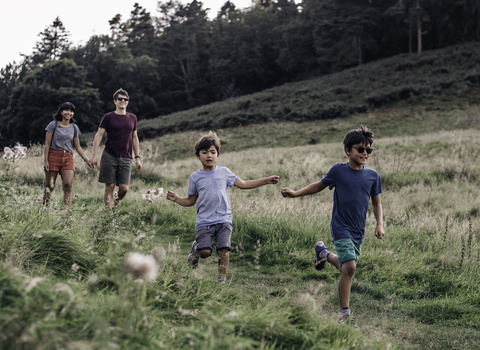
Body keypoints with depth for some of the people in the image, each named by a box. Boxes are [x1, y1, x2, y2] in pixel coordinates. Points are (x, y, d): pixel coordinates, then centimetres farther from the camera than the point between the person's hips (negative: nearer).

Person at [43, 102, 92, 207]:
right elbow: (47, 144, 3)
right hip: (53, 156, -2)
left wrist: (86, 159, 7)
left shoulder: (74, 128, 14)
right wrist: (45, 160, -4)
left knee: (68, 185, -14)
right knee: (49, 186, -1)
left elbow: (78, 147, 18)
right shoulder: (53, 125, 5)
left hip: (68, 157, 2)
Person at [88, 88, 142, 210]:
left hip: (126, 158, 3)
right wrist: (94, 155, -7)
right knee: (110, 186, -4)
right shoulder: (108, 117, 3)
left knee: (124, 188, -5)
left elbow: (134, 138, 19)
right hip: (109, 156, -2)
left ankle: (115, 203, 24)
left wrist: (137, 158, 15)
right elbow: (99, 135, 1)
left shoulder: (132, 118, 13)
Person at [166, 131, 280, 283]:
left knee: (224, 249, -11)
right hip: (204, 221, -1)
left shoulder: (224, 172, 8)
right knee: (205, 251, -14)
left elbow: (243, 184, 11)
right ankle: (195, 248, 20)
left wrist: (266, 180, 6)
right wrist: (176, 199, -6)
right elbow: (191, 201, 12)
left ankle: (222, 277, 5)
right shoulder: (195, 177, 6)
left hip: (223, 219, 1)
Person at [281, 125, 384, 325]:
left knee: (346, 267, 16)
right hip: (340, 227, -4)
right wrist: (295, 193, 2)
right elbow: (318, 186, 10)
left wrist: (380, 224, 2)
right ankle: (344, 313, -6)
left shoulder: (372, 176, 3)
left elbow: (376, 203, 15)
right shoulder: (338, 171, -4)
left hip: (358, 231, 5)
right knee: (349, 268, -18)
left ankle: (323, 253, 46)